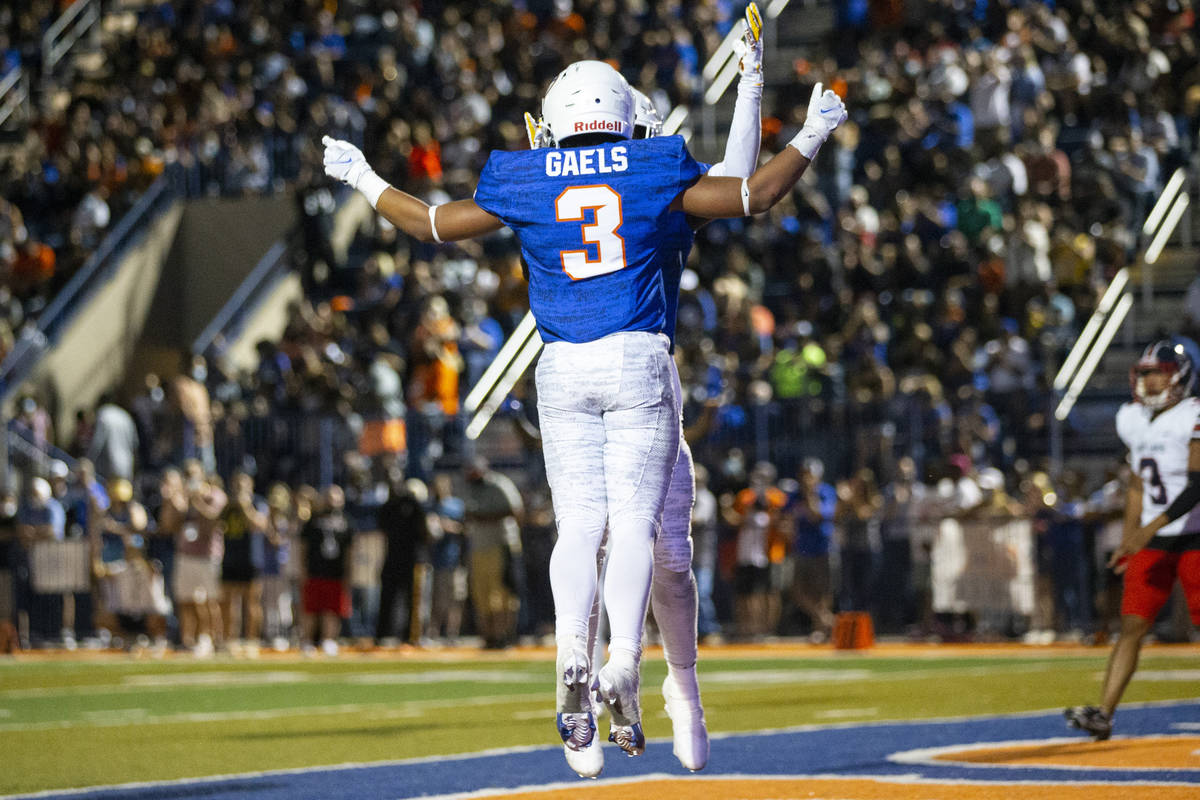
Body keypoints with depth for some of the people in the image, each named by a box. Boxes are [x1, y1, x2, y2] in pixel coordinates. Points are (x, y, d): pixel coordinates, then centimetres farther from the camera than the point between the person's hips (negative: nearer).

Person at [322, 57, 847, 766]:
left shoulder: (521, 183, 4)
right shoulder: (655, 173, 1)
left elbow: (433, 225, 12)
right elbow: (756, 196, 7)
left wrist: (364, 180, 28)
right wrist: (812, 138, 22)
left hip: (563, 367, 1)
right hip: (639, 362, -1)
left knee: (579, 523, 2)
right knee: (634, 524, -2)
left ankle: (571, 649, -22)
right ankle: (623, 665, -20)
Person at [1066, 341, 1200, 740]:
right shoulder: (1134, 420, 10)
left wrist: (1152, 527, -24)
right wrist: (1129, 538, 15)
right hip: (1153, 542, 6)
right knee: (1131, 627, -3)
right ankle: (1103, 714, -10)